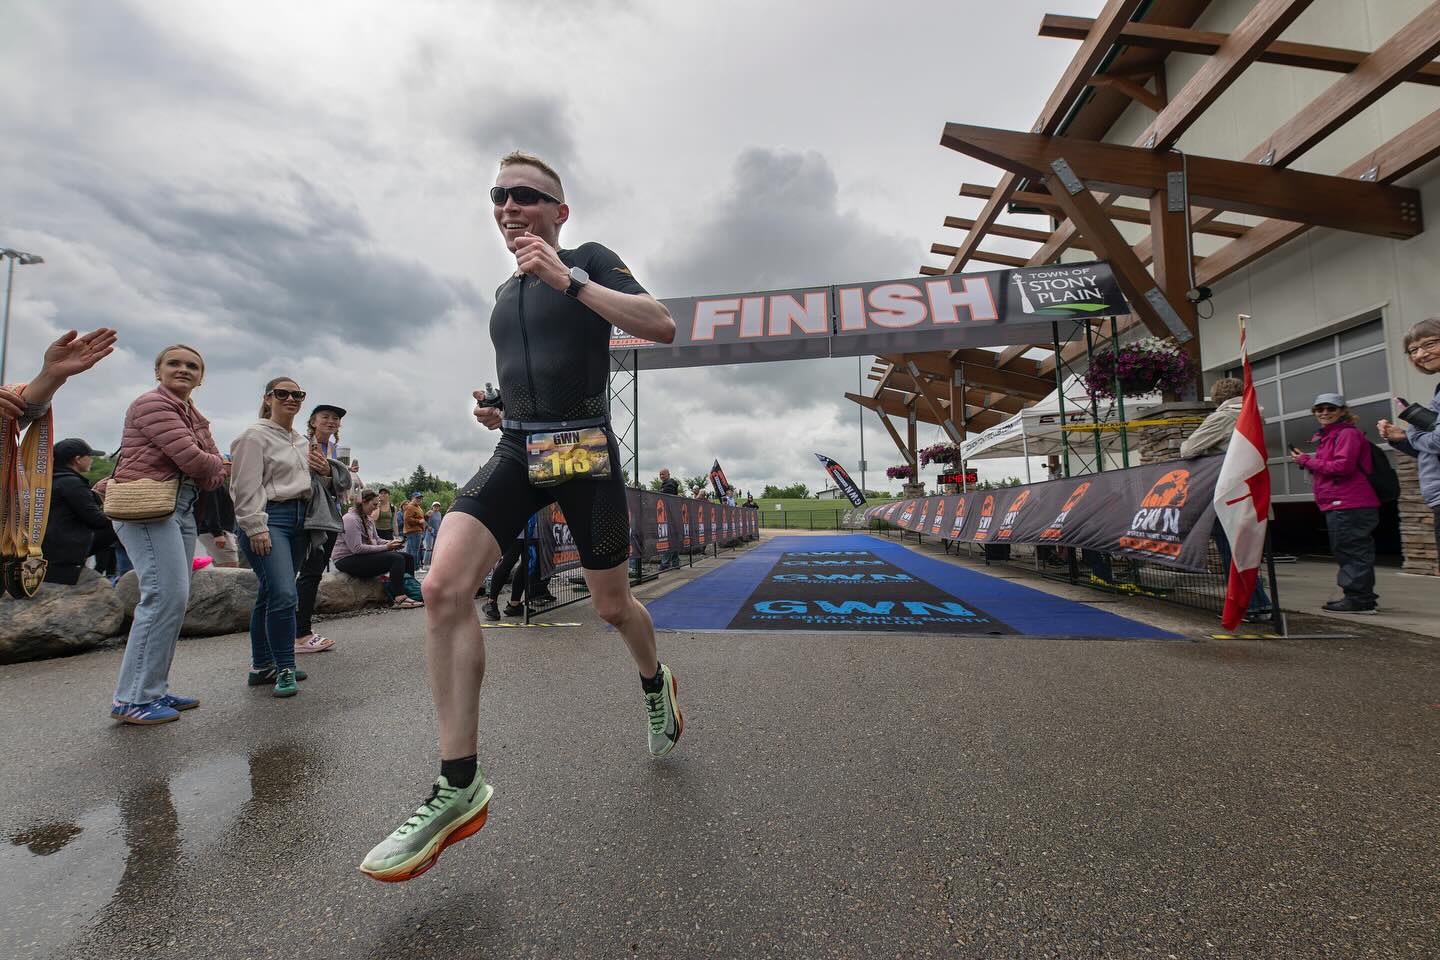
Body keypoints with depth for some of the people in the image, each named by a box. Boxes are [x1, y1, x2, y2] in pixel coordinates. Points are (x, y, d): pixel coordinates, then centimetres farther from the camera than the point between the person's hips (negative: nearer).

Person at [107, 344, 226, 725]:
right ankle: (132, 699, -4)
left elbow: (216, 473, 13)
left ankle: (154, 690, 17)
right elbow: (193, 460, -16)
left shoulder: (196, 417, 18)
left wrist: (209, 469, -8)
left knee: (174, 599, 9)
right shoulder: (152, 403, -7)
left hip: (181, 508, 9)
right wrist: (216, 464, 4)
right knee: (165, 595, -13)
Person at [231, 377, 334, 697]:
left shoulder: (302, 442, 20)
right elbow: (246, 487, -11)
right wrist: (255, 527, -18)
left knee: (270, 595, 12)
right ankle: (285, 668, -6)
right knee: (284, 594, -17)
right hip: (268, 519, -8)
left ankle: (262, 666, 20)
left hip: (298, 520, 8)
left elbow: (309, 485, 28)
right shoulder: (255, 435, -3)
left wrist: (325, 473, 7)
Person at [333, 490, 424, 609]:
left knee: (408, 557, 0)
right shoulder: (351, 519, -17)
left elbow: (376, 540, 18)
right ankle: (400, 599, -32)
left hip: (364, 555, 10)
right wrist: (385, 547, -22)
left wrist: (391, 543, -4)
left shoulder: (368, 519, 15)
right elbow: (357, 548, -24)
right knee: (397, 558, -27)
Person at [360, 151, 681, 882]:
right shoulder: (504, 295, 20)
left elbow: (662, 326, -15)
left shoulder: (590, 260, 2)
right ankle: (459, 787, -8)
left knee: (611, 606, 7)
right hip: (517, 447, 5)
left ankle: (656, 686, 41)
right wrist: (495, 409, 11)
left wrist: (568, 279, -17)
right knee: (444, 587, -17)